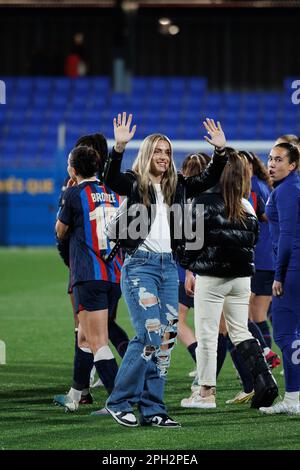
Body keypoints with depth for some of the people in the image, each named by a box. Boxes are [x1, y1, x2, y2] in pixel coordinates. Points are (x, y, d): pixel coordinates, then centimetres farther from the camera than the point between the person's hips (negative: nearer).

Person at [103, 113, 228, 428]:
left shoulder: (177, 187, 14)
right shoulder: (134, 184, -1)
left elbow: (209, 179, 10)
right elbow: (110, 180, -21)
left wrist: (220, 151, -5)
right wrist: (119, 148, -35)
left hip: (168, 266, 6)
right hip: (140, 264, -6)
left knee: (167, 338, 4)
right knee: (150, 335, -15)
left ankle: (152, 410, 9)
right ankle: (119, 402, -3)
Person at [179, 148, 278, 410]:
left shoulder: (205, 203, -12)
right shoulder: (247, 207, 6)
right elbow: (254, 239, 17)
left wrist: (189, 266, 3)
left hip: (211, 278, -6)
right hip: (242, 277, 6)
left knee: (207, 335, 2)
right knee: (240, 332, 15)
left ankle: (206, 392, 6)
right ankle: (264, 379, -1)